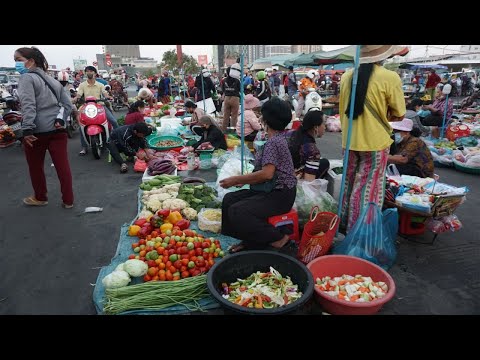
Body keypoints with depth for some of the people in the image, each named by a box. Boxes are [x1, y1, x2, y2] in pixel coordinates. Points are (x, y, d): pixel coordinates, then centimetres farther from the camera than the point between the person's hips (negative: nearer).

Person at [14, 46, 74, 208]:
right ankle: (68, 200, 9)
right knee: (63, 165, 5)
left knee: (35, 166, 13)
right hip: (57, 129, 6)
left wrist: (27, 129, -24)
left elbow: (28, 105, -18)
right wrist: (60, 119, 0)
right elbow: (67, 103, 12)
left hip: (37, 130, -6)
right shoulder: (53, 80, 18)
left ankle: (40, 198, 27)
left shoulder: (26, 78, -5)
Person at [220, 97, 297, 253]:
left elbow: (267, 174, -28)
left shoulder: (273, 142, -18)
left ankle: (278, 238, -10)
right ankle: (250, 240, 9)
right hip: (273, 190, 10)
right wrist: (243, 180, 11)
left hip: (280, 195, -10)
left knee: (236, 211, -23)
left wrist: (237, 179, -19)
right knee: (229, 199, 4)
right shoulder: (278, 138, 13)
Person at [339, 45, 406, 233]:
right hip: (375, 142, -5)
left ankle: (344, 224, 31)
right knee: (368, 189, 5)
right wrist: (381, 114, 8)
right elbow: (399, 115, -5)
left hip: (350, 140, 5)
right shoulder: (390, 77, -14)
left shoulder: (347, 76, 0)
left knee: (349, 184, 18)